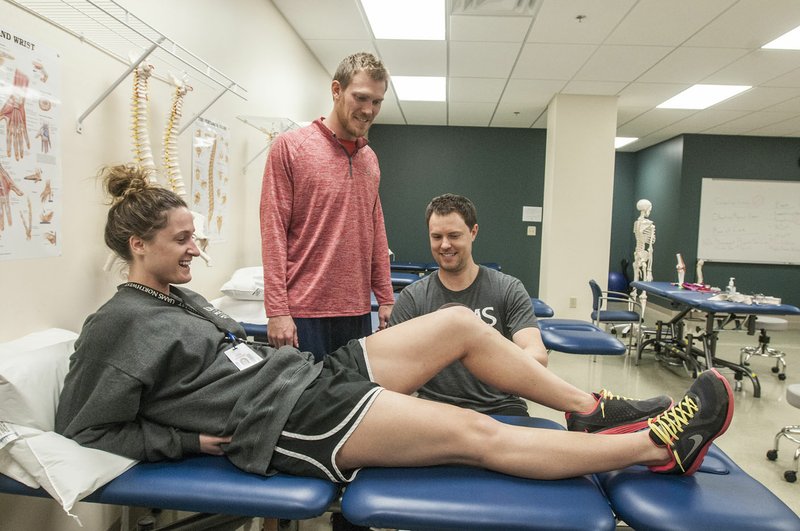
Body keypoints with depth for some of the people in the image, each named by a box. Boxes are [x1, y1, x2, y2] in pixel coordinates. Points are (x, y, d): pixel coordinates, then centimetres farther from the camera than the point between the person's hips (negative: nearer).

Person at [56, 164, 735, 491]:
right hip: (289, 419, -9)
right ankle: (660, 444, -2)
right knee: (479, 434, -13)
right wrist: (190, 440, -8)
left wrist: (273, 352, 12)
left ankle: (591, 408, 10)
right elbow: (85, 431, -5)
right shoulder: (119, 324, -4)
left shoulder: (182, 298, 20)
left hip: (313, 375, 9)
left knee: (460, 323, 0)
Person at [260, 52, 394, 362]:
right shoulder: (290, 147, -3)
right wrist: (277, 311, -13)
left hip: (358, 312, 5)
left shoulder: (370, 159, 13)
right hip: (303, 313, -5)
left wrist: (386, 299, 12)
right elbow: (273, 233, -8)